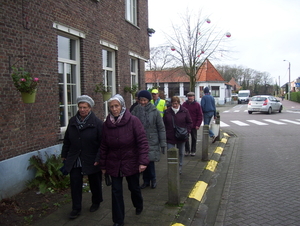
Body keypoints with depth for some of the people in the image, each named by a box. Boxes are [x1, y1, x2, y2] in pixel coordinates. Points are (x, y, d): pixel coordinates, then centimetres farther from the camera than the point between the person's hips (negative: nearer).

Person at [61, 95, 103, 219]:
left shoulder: (97, 123, -13)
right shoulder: (72, 121, 3)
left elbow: (102, 143, -13)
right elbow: (67, 140, 12)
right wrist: (64, 154, 13)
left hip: (91, 160, -3)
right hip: (74, 160, 4)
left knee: (94, 183, 14)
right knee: (75, 183, 3)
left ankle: (96, 202, 37)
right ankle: (76, 208, 16)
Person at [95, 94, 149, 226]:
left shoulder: (133, 121, -14)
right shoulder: (107, 124, -3)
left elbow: (142, 142, -17)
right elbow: (104, 146, 3)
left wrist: (143, 161, -24)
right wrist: (103, 165, 5)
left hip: (131, 163, -2)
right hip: (114, 164, 2)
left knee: (134, 187, 17)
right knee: (116, 191, 3)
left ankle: (139, 206, 49)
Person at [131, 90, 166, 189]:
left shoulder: (154, 112, -3)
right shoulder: (135, 111, 0)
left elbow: (161, 128, 0)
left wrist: (163, 143, -2)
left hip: (152, 142, -2)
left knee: (150, 161, -3)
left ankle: (153, 179, 22)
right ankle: (146, 181, 27)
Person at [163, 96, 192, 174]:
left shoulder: (184, 111, -2)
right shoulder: (167, 112, -1)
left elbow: (190, 122, 4)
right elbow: (164, 124, 4)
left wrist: (186, 131, -9)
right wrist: (165, 133, -5)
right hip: (170, 137, -1)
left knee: (180, 153, 16)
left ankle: (179, 168, 33)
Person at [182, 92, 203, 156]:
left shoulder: (197, 105, -3)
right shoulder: (184, 104, 2)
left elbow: (200, 116, -3)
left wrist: (198, 125, -10)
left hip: (194, 126, -1)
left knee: (194, 139, 9)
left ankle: (193, 151, 20)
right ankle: (187, 151, 17)